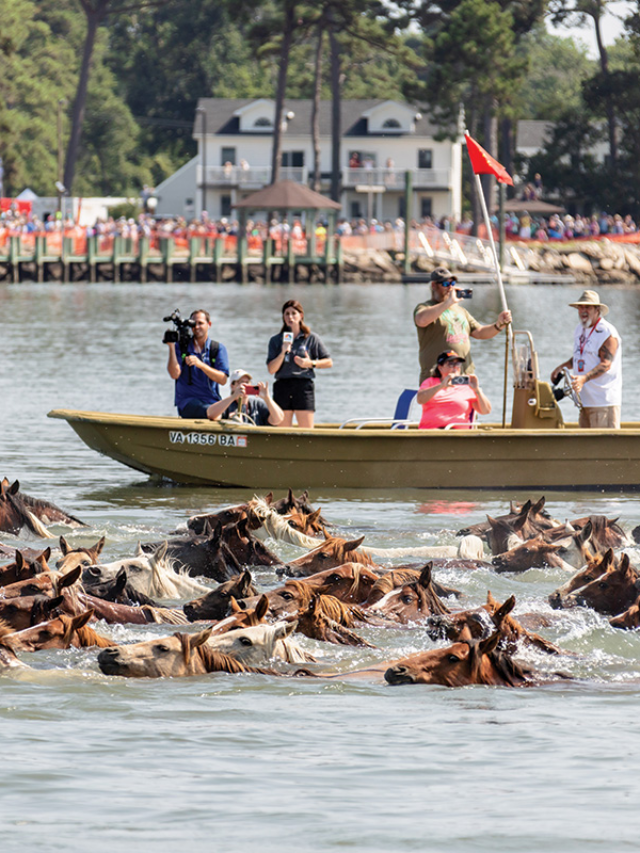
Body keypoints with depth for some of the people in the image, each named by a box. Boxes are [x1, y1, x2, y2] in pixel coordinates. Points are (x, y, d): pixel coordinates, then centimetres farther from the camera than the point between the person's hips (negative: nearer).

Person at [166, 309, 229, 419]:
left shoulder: (218, 348, 10)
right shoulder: (181, 347, 10)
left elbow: (223, 380, -3)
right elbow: (174, 374, -4)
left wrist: (200, 364, -16)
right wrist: (171, 347, -11)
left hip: (212, 401, 2)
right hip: (188, 401, -2)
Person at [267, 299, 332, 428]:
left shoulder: (312, 339, 5)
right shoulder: (276, 340, 9)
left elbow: (328, 362, 8)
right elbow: (271, 369, 1)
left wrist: (311, 363, -8)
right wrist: (283, 353, -13)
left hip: (304, 386, -2)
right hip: (282, 387, 2)